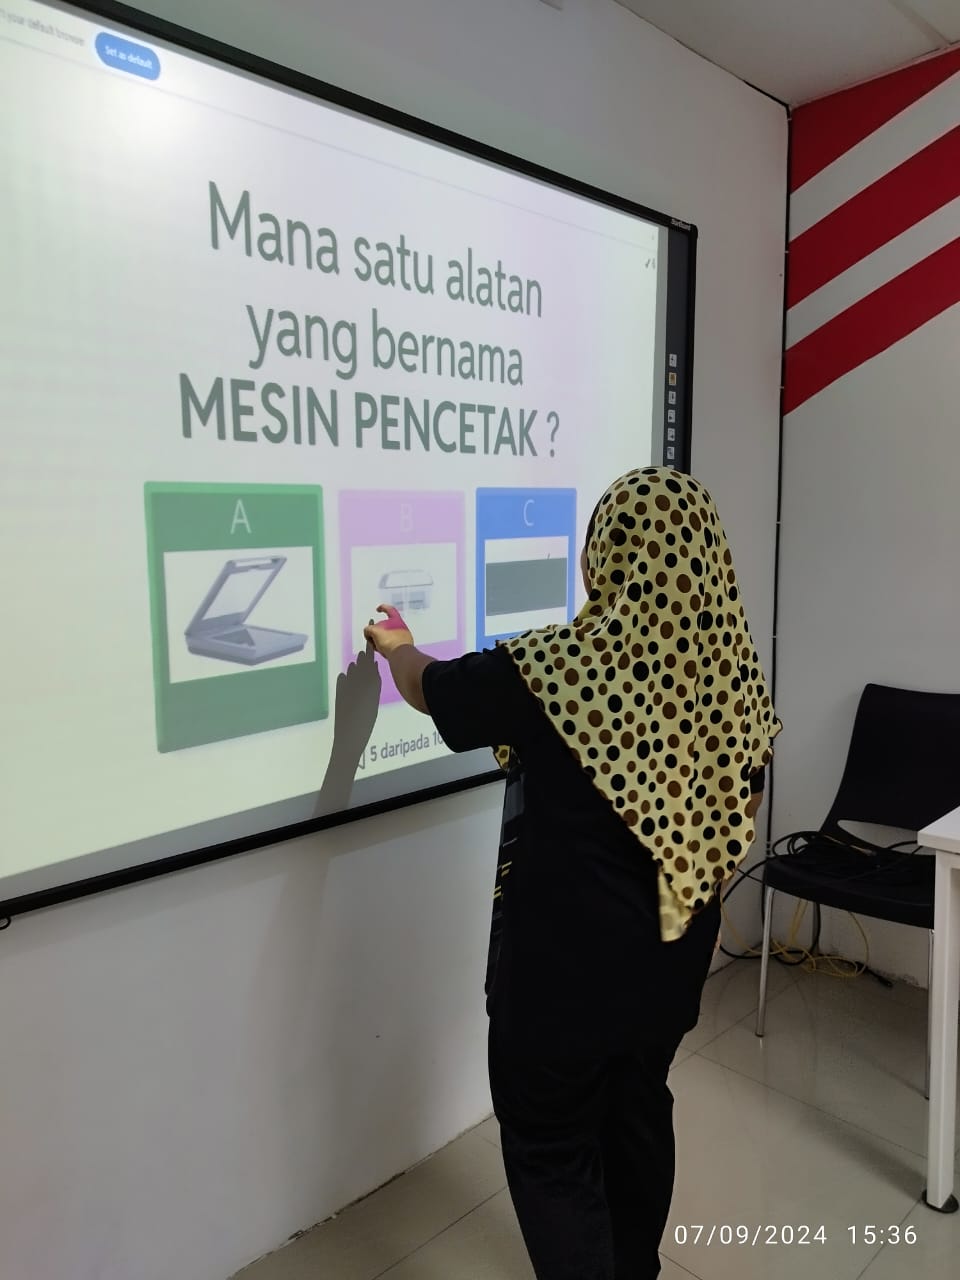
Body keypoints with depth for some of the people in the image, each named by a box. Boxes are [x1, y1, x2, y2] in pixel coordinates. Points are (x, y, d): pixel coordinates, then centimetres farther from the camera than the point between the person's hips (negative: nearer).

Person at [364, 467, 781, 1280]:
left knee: (551, 1148, 15)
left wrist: (395, 644, 16)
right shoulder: (736, 675, -8)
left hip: (565, 968, -6)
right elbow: (734, 818, 5)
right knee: (639, 1115, 26)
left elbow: (429, 689, -6)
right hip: (670, 959, 6)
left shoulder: (554, 670, -24)